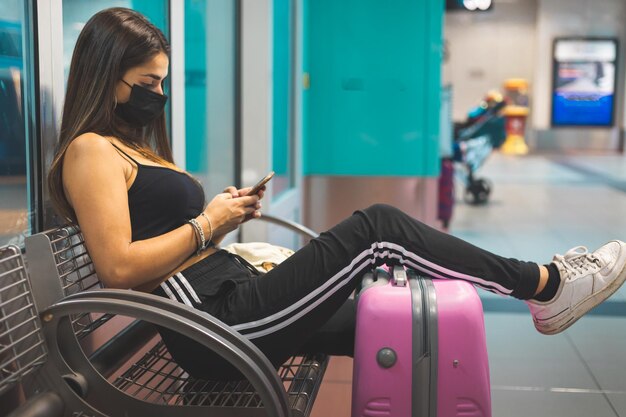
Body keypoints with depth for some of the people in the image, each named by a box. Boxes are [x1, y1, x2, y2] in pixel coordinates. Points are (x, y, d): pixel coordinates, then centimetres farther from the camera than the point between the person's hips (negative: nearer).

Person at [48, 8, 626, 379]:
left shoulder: (134, 147, 22)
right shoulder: (91, 151, -8)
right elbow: (118, 267, -20)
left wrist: (221, 212, 5)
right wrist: (207, 225, -12)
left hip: (240, 301, 10)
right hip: (216, 325, -10)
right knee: (378, 228, -13)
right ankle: (546, 284, -1)